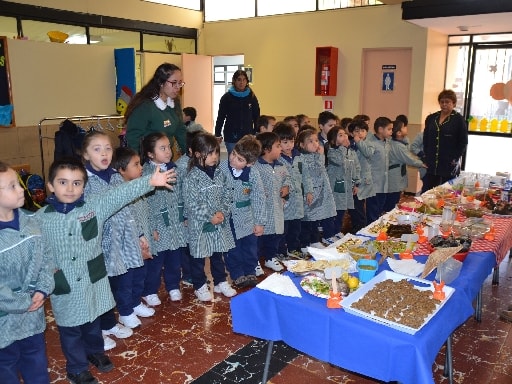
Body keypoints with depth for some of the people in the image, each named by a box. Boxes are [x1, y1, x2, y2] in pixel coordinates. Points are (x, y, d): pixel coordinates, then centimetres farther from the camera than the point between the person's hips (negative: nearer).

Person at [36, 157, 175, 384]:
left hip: (93, 282, 2)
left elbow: (121, 195, -20)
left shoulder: (95, 207, -10)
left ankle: (95, 352, 50)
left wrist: (150, 181, -29)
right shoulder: (40, 219, -10)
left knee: (93, 323, 24)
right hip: (65, 288, -1)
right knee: (71, 331, 15)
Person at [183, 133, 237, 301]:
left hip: (220, 223, 5)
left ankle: (220, 282, 35)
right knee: (198, 257, 10)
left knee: (218, 254, 19)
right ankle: (200, 287, 26)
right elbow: (192, 204, -18)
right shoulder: (192, 177, -16)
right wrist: (210, 217, -18)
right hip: (199, 225, -5)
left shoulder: (218, 173, 3)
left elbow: (226, 195, 5)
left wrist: (222, 212, -10)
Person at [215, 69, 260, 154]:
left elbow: (256, 117, 9)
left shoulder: (251, 97, 5)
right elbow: (220, 117, 4)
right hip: (231, 137, -1)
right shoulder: (227, 97, 1)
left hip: (248, 135, 1)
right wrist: (218, 134, 2)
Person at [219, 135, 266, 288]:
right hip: (226, 218, -1)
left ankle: (250, 273, 34)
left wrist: (260, 222, -3)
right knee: (232, 250, 9)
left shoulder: (253, 174, -14)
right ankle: (237, 275, 29)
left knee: (250, 247, 13)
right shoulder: (221, 167, -17)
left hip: (246, 219, 1)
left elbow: (259, 198, -5)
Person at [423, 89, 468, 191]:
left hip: (449, 165, -4)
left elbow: (463, 142, -3)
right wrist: (426, 156, 7)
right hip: (431, 164, 4)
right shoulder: (431, 118, 10)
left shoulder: (459, 119, -2)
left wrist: (455, 159, -10)